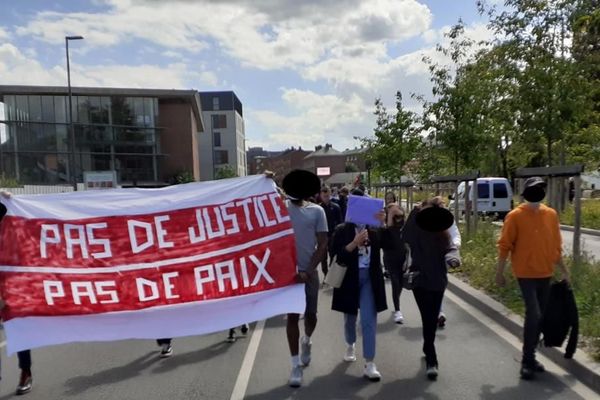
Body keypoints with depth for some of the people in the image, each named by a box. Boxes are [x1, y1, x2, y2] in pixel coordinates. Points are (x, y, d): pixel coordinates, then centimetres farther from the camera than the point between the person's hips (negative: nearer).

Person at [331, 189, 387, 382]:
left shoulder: (374, 229, 2)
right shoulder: (342, 230, -4)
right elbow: (337, 255, -12)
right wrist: (354, 243, -24)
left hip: (369, 277, 0)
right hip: (350, 277, 0)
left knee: (369, 320, -3)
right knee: (350, 317, 17)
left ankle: (369, 364, 2)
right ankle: (350, 345, 45)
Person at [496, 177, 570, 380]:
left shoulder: (551, 214, 4)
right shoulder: (515, 216, -11)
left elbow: (556, 245, 12)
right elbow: (504, 245, -8)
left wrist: (563, 269, 14)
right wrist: (499, 272, -8)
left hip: (545, 274, 6)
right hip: (526, 274, -5)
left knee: (540, 317, 12)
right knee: (534, 315, -12)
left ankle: (530, 357, 27)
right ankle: (527, 361, 2)